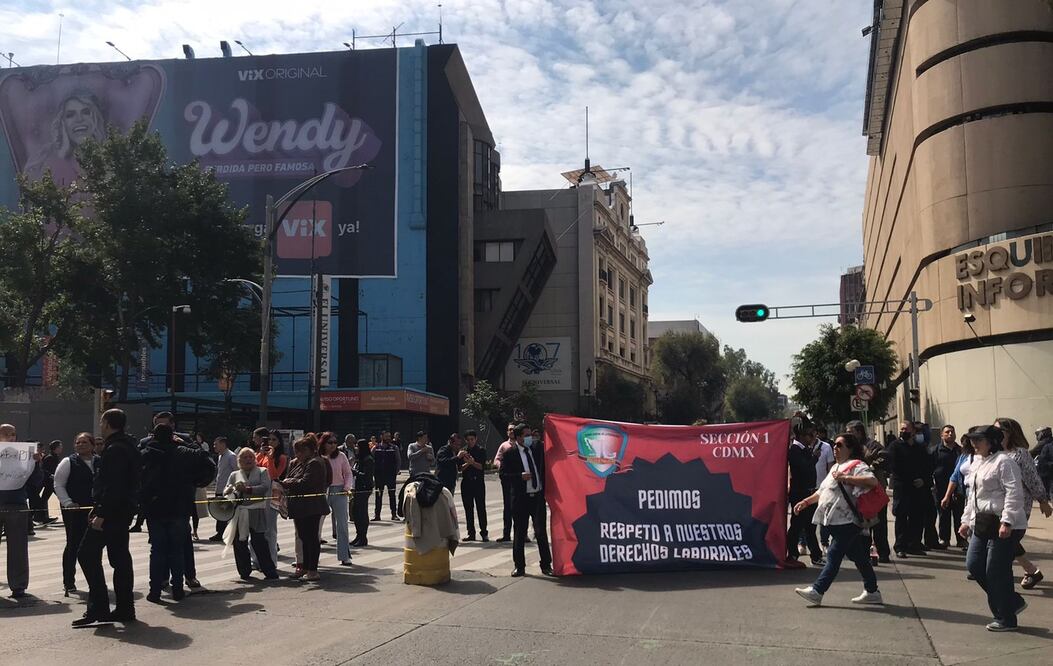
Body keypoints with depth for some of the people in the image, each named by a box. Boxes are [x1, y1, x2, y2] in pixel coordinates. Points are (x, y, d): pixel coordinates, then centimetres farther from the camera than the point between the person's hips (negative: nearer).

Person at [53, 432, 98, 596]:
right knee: (73, 544, 1)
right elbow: (58, 485, -1)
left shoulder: (101, 463, 7)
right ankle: (69, 581, 9)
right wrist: (68, 502, -13)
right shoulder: (68, 462, -1)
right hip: (74, 511, -3)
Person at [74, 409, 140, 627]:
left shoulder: (114, 450, -16)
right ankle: (124, 609, 15)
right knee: (120, 558, 12)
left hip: (111, 512, -10)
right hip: (124, 511, 10)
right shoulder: (128, 447, 17)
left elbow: (112, 486, -24)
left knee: (87, 554, -6)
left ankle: (98, 607, -8)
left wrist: (101, 514, -24)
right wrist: (98, 508, 22)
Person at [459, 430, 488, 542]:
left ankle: (484, 533, 0)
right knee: (468, 508, 4)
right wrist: (467, 463, -17)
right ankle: (471, 533, 10)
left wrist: (472, 462, -21)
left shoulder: (481, 451, 2)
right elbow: (461, 468, 1)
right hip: (466, 482, 3)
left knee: (481, 507, -4)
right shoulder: (463, 451, 8)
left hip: (478, 482, -2)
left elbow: (481, 466, -6)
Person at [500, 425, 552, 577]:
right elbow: (503, 473, -6)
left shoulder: (537, 450, 8)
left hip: (538, 496, 3)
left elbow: (544, 469, 14)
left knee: (541, 531, 5)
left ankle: (546, 565, 14)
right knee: (519, 533, 5)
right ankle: (519, 566, 16)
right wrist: (520, 476, -17)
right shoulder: (509, 453, -3)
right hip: (521, 498, -2)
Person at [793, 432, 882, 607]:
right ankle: (871, 592, 18)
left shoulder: (856, 465, -8)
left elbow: (873, 481, -25)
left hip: (846, 521, -9)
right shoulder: (836, 467, 22)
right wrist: (806, 501, 19)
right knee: (858, 556, 12)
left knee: (834, 555, -9)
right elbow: (823, 491, 28)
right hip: (836, 521, 9)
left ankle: (817, 591, -10)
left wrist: (846, 478, -25)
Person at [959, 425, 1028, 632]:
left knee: (997, 572, -4)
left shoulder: (1003, 462, -13)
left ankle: (1007, 619, 11)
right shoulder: (978, 463, 17)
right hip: (983, 524, 10)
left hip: (1004, 526, -9)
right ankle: (1013, 602, 21)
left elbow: (1014, 493, -20)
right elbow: (973, 495, 23)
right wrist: (966, 520, 21)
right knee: (973, 565, 6)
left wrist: (1007, 522, -25)